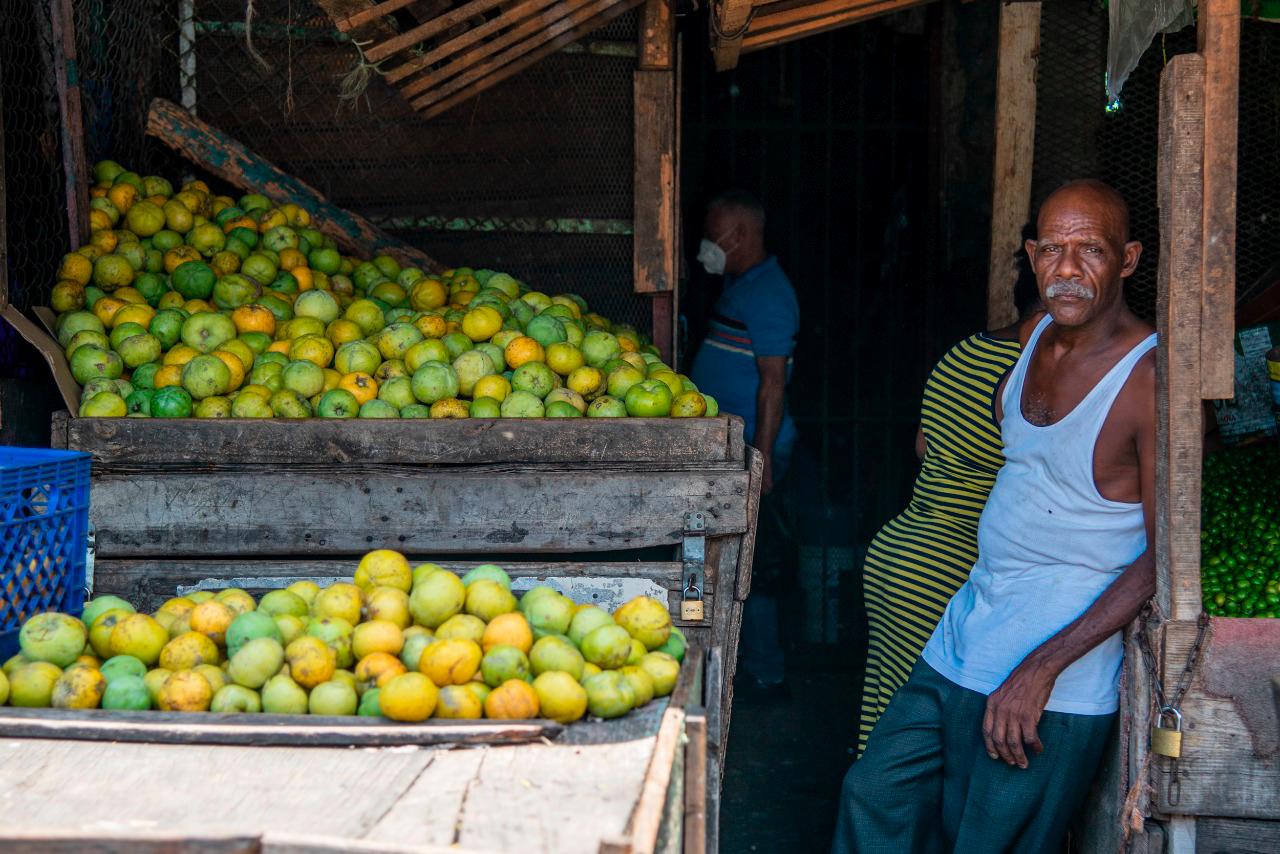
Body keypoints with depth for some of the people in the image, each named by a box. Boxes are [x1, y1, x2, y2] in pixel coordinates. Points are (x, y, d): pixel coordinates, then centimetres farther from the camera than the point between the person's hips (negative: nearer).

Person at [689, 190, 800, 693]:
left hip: (751, 448, -10)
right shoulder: (741, 285, 16)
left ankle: (762, 670, 3)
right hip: (726, 443, 10)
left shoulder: (766, 295, -16)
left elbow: (773, 382, -21)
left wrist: (762, 455, -24)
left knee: (754, 561, -4)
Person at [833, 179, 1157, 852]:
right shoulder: (1039, 337, 5)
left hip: (1052, 692, -8)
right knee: (874, 799, 14)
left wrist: (1042, 667, -22)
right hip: (961, 644, 8)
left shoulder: (1151, 379, -19)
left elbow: (1167, 556, -20)